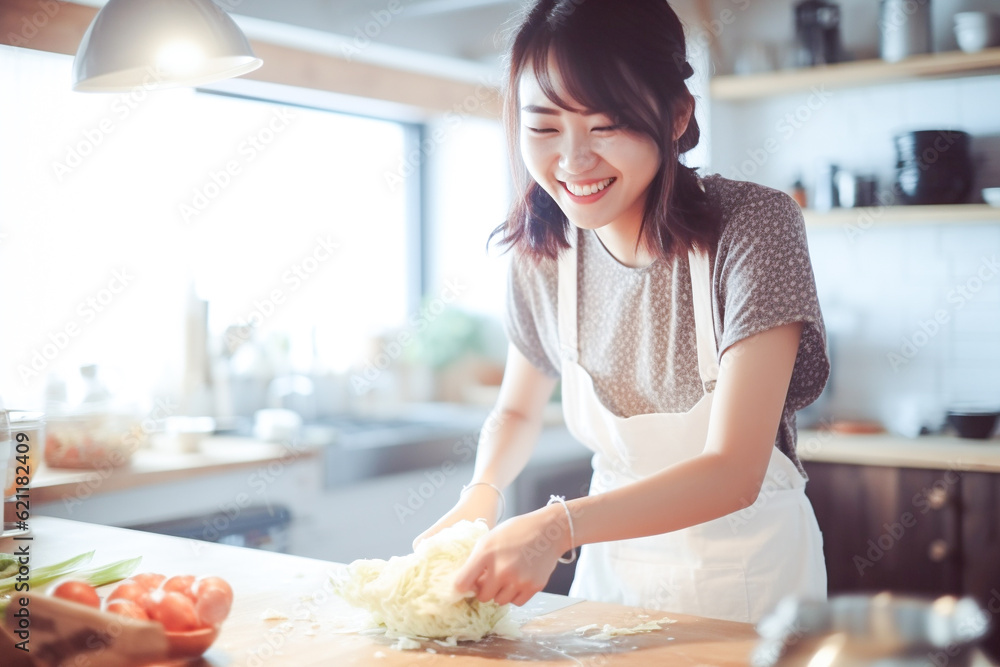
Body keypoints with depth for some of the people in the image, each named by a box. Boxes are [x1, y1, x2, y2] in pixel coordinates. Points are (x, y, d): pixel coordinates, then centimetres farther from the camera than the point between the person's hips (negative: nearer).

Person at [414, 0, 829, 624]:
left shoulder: (753, 227, -23)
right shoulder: (542, 252, -9)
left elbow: (733, 472, -28)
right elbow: (519, 411, 7)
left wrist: (559, 526, -40)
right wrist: (482, 492, -14)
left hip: (751, 567, -4)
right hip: (613, 567, 4)